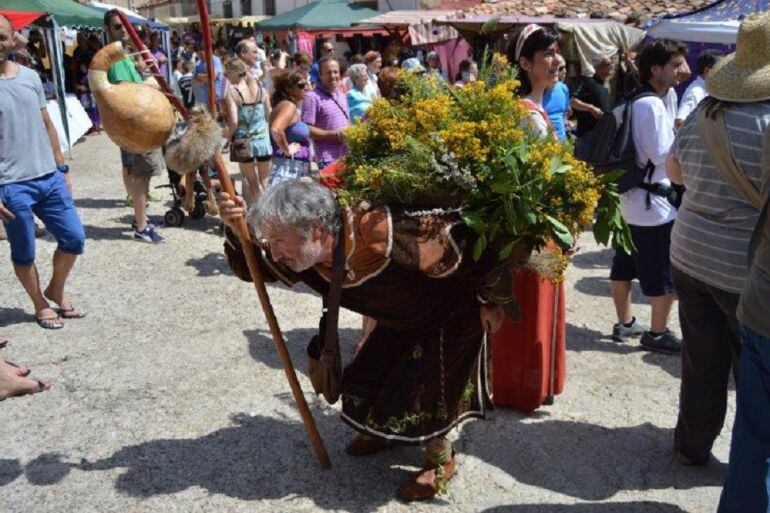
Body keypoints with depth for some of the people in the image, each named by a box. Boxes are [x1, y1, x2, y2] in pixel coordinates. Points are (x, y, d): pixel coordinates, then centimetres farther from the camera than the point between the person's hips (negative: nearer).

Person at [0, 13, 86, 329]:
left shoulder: (30, 76, 8)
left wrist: (61, 168, 14)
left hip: (49, 177, 5)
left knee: (74, 238, 8)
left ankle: (56, 291, 31)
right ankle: (41, 306, 27)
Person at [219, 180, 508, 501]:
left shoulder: (386, 234, -43)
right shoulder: (307, 253, -21)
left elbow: (468, 241, -32)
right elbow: (252, 268, -5)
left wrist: (489, 300, -17)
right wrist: (235, 231, -27)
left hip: (451, 315, -7)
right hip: (403, 318, 7)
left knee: (422, 388, -10)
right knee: (366, 378, 10)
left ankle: (442, 460, 19)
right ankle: (388, 430, 41)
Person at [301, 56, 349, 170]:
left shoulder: (342, 95, 17)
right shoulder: (312, 97, -8)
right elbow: (307, 130, -15)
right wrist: (334, 134, -18)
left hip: (347, 157, 8)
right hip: (328, 160, -8)